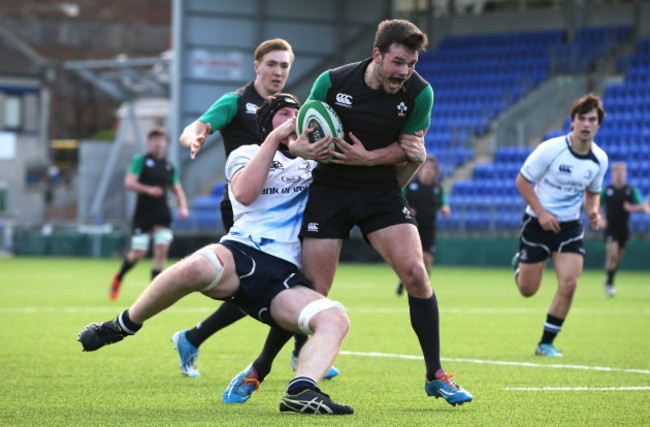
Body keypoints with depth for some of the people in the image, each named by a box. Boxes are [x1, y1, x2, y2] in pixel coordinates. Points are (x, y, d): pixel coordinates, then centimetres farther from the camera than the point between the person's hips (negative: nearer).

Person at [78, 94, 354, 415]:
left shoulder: (310, 161, 32)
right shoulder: (246, 154, 19)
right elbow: (245, 193, -2)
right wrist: (275, 138, -2)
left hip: (284, 275, 3)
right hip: (241, 253, -3)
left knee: (336, 320, -28)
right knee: (195, 268, -39)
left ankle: (301, 391, -48)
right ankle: (122, 326, -15)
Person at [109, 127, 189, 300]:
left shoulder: (169, 166, 13)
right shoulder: (140, 160, -1)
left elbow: (177, 190, 19)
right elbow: (129, 183, -11)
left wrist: (183, 207, 1)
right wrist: (148, 190, -25)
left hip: (162, 214, 4)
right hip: (143, 213, -4)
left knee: (162, 248, -13)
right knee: (138, 253, -4)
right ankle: (118, 277, 25)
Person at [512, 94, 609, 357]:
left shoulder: (599, 160, -3)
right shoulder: (551, 149, -17)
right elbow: (522, 180, -9)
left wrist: (593, 211, -7)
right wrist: (542, 213, -18)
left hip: (570, 227, 3)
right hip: (537, 223, -3)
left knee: (569, 284, -16)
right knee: (528, 290, 3)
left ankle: (546, 343, 0)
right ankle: (519, 263, 42)